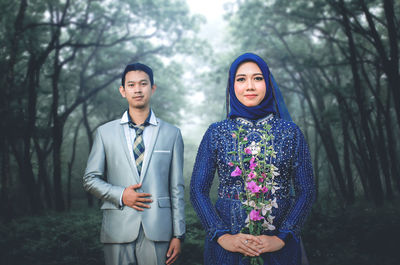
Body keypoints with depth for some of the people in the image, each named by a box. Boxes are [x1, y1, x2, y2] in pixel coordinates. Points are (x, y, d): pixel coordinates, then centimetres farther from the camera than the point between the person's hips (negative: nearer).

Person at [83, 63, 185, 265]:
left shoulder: (171, 134, 7)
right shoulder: (105, 132, 8)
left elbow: (176, 188, 5)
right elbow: (90, 179, 9)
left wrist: (178, 235, 1)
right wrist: (120, 195, -8)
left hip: (157, 231, 0)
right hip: (118, 231, 1)